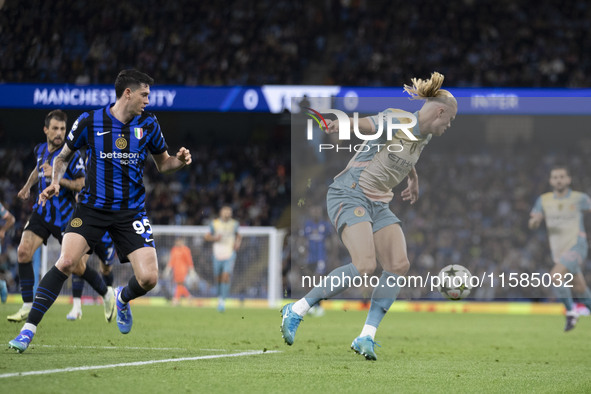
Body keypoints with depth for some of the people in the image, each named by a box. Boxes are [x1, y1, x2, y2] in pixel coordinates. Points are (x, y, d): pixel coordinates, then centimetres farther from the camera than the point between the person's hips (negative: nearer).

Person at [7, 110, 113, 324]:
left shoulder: (71, 155, -14)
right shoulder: (40, 150, 6)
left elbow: (81, 185, -19)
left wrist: (57, 177, -28)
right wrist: (27, 186, 33)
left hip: (65, 218, -5)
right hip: (42, 212, 5)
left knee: (77, 265, -1)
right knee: (23, 251, -15)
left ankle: (106, 295, 27)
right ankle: (27, 306, -9)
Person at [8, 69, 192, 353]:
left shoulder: (148, 124, 2)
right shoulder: (89, 121, -4)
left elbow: (163, 163, 15)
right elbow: (63, 157, 11)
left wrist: (179, 161, -7)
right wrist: (55, 181, -7)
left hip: (131, 211, 2)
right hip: (92, 207, -2)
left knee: (148, 278, -12)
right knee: (66, 262, -23)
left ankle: (123, 298, 27)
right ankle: (28, 328, -16)